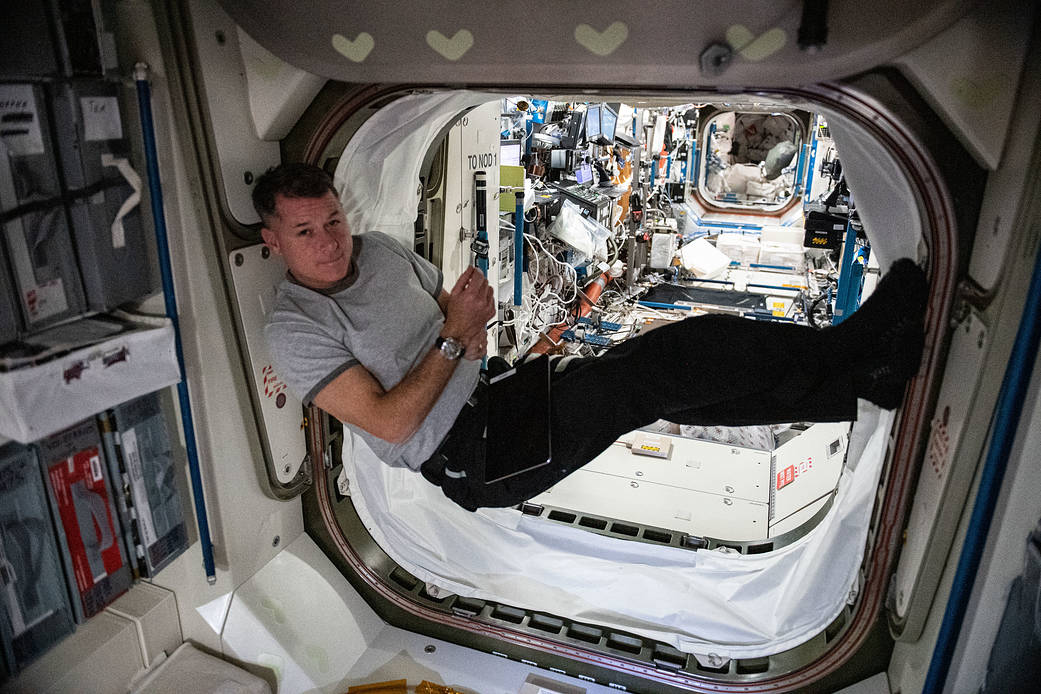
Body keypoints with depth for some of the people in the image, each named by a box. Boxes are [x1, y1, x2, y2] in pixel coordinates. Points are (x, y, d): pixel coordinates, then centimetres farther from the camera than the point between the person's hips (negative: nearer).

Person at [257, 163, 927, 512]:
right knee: (663, 366, -21)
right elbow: (389, 424, -17)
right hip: (466, 456, -7)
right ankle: (855, 349, -10)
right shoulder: (294, 327, -10)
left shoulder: (378, 249, 9)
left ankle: (862, 378, -3)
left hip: (494, 390, 7)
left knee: (673, 375, -10)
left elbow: (452, 305, 22)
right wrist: (454, 335, -15)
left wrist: (474, 324, -2)